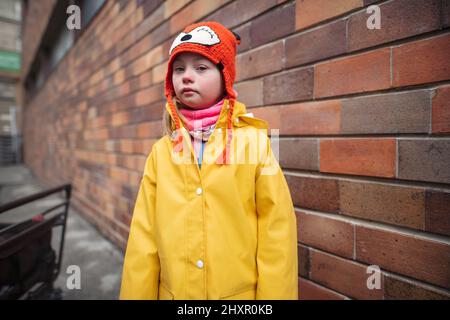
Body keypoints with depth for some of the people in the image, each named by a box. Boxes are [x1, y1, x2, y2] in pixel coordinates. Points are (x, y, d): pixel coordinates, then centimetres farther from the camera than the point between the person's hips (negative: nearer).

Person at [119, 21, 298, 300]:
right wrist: (137, 294, 1)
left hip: (241, 292, -2)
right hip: (173, 291, 3)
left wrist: (274, 295, -8)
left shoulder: (254, 141, -11)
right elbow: (144, 236, -1)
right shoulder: (161, 150, -3)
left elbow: (277, 230, -10)